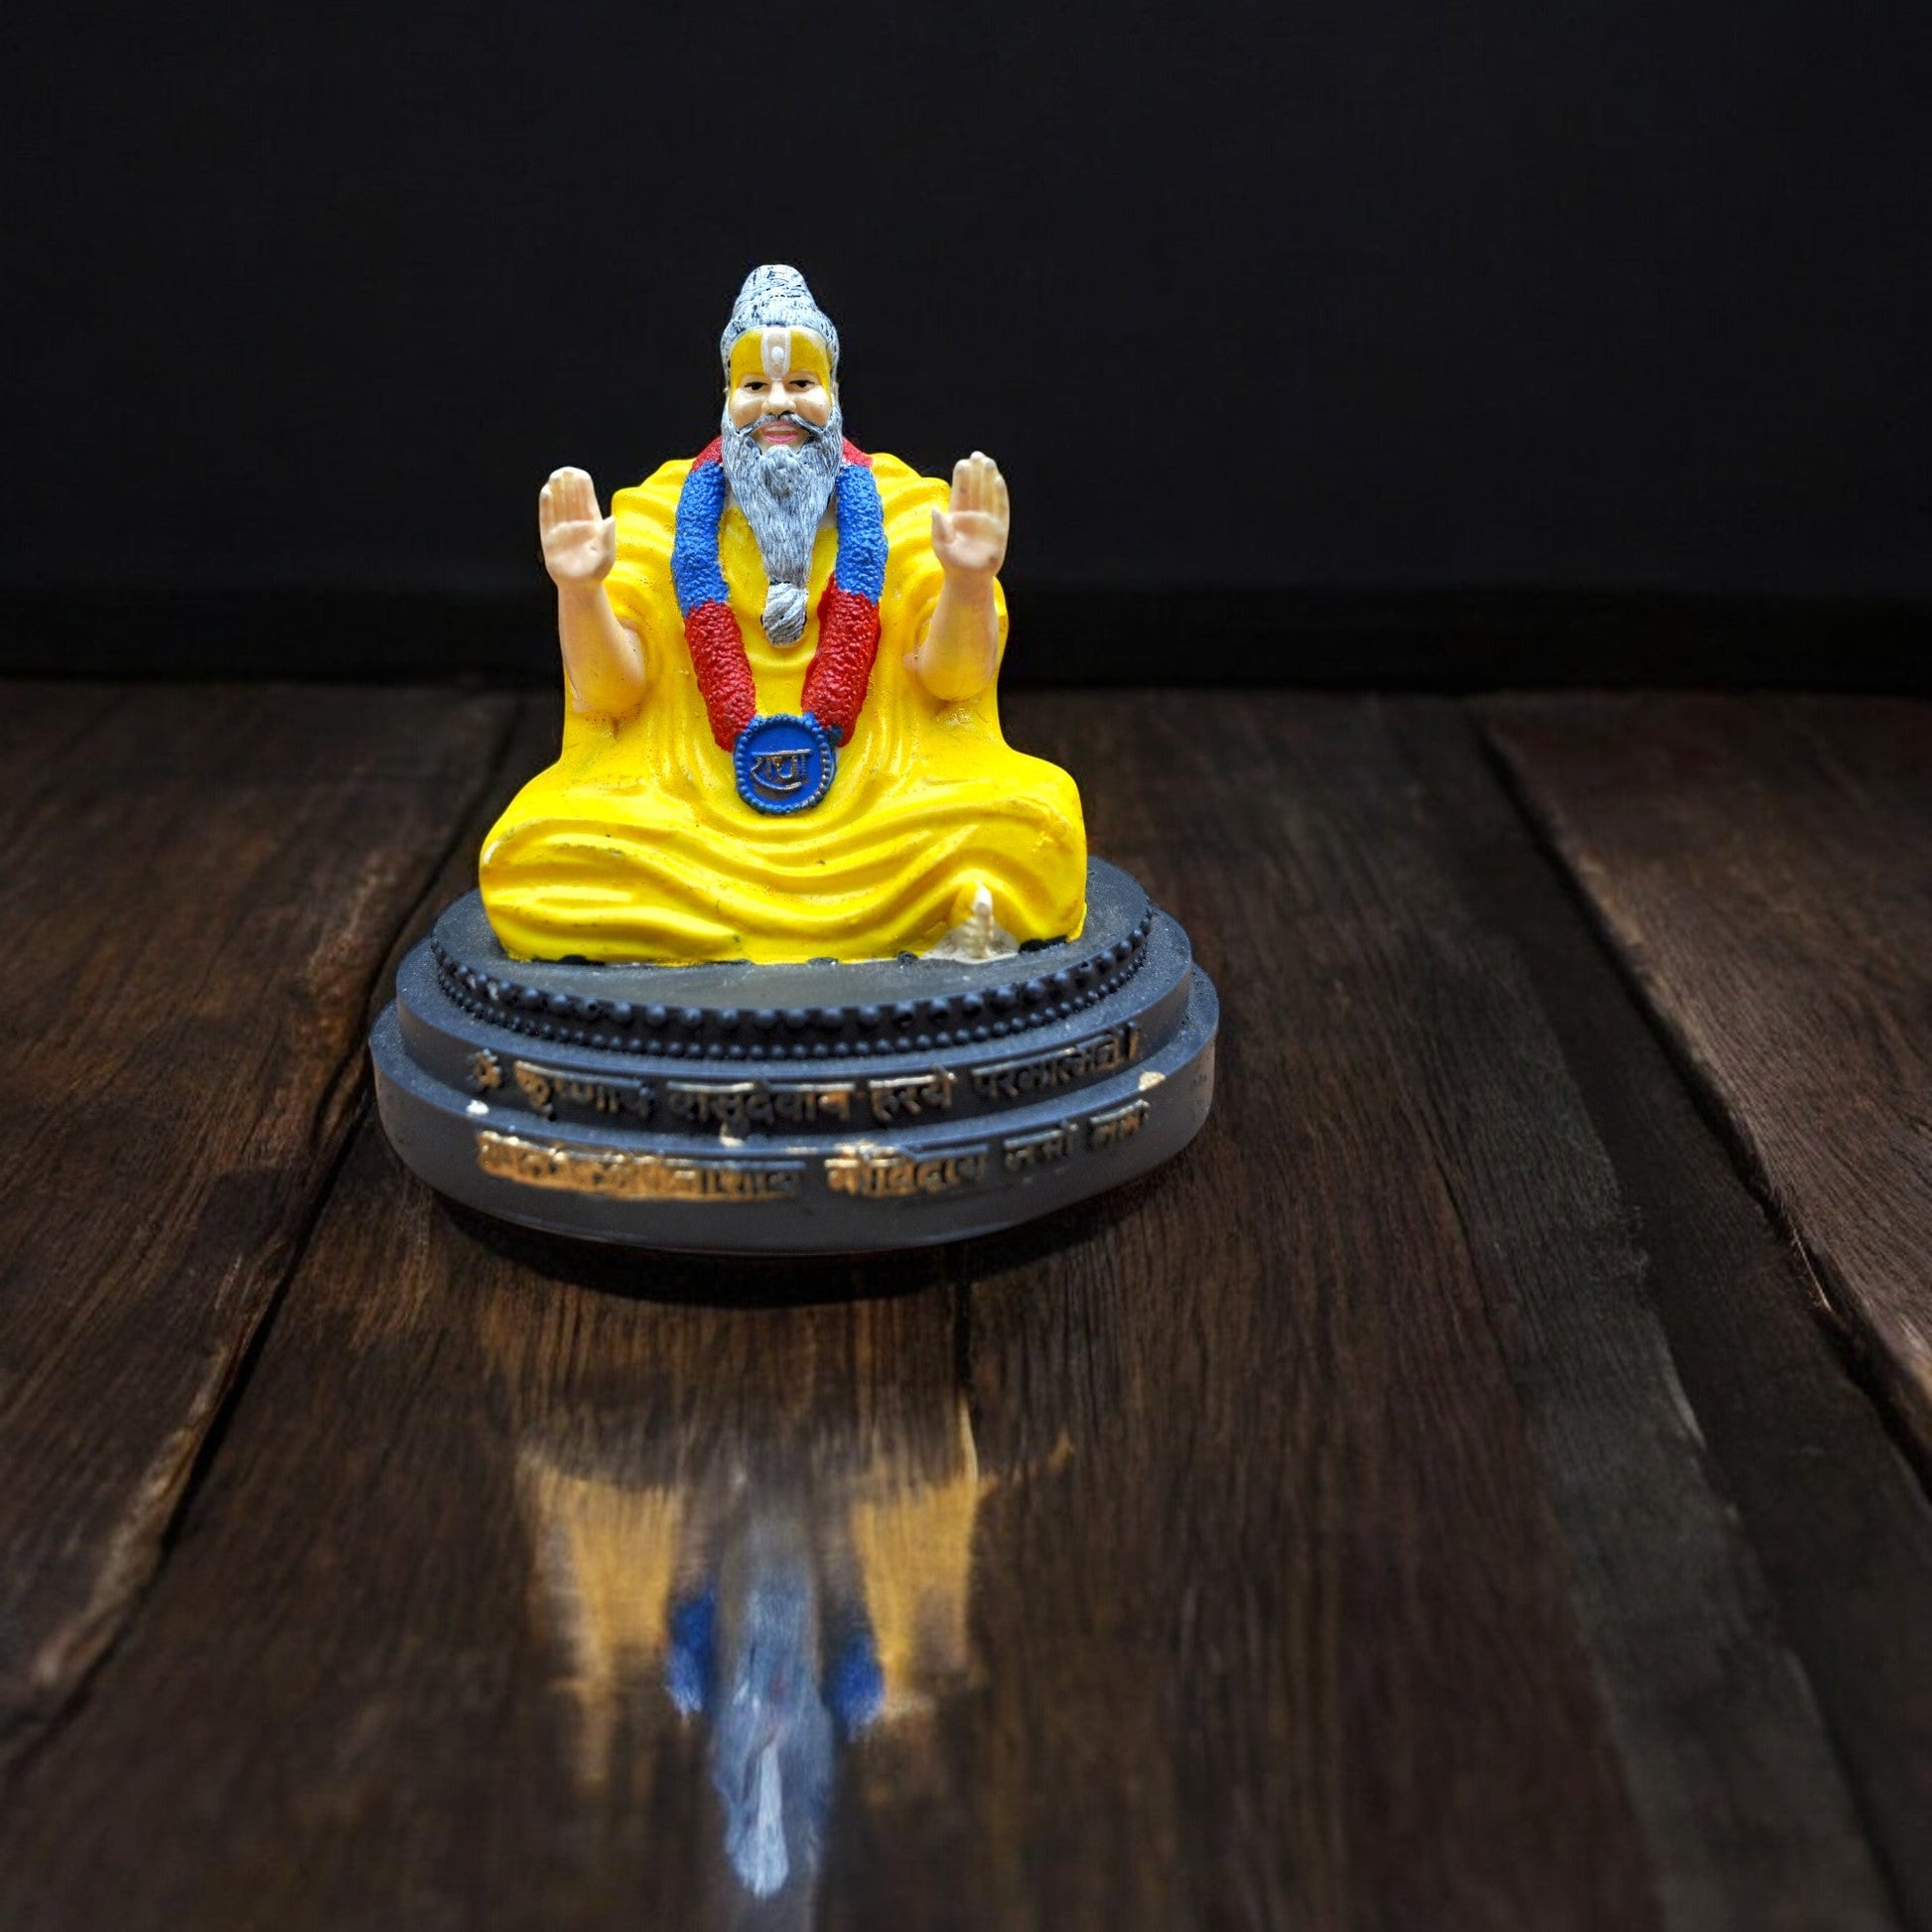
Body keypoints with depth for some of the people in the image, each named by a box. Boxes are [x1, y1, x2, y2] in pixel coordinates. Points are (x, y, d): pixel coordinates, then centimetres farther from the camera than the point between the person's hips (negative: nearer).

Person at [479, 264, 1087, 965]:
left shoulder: (891, 501, 11)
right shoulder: (672, 506, 11)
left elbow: (954, 676, 0)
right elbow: (607, 689, 1)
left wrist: (968, 582, -20)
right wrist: (580, 592, -18)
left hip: (880, 806, -1)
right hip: (693, 812, 2)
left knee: (1034, 815, -28)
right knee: (535, 850, -26)